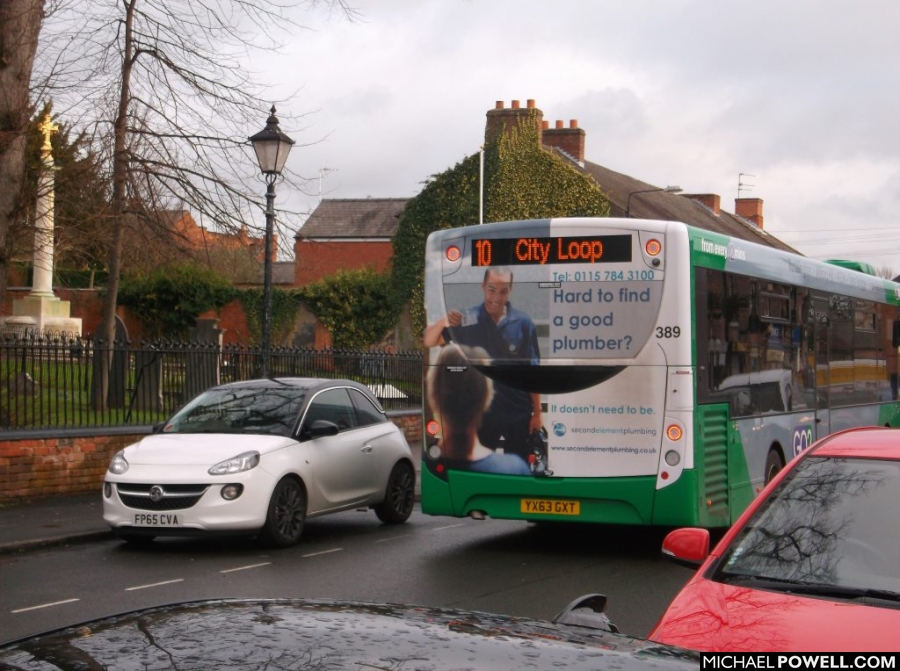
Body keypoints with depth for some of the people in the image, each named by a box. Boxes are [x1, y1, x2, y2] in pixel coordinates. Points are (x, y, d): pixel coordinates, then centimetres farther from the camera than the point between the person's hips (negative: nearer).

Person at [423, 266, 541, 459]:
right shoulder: (467, 321, -4)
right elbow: (428, 341, -4)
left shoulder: (523, 323, -5)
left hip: (518, 414, 0)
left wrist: (537, 413, -1)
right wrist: (442, 322, -25)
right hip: (480, 413, 0)